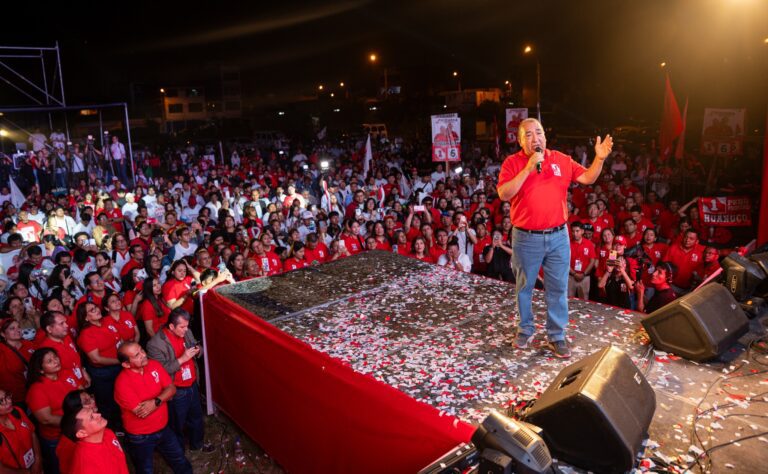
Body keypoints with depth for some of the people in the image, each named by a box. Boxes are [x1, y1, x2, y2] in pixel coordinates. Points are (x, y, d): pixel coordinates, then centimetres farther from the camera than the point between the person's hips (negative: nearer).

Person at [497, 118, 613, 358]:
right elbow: (504, 194, -17)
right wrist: (528, 168, -21)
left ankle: (556, 336, 20)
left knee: (558, 289, 8)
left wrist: (599, 158, -8)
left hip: (558, 236, 2)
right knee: (524, 287, 11)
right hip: (526, 238, -2)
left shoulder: (562, 160, 6)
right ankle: (525, 330, 29)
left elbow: (588, 178, 9)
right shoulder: (513, 162, -5)